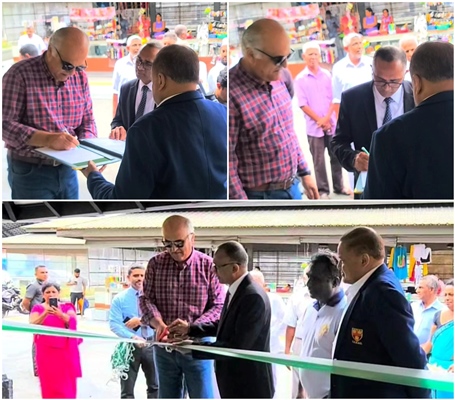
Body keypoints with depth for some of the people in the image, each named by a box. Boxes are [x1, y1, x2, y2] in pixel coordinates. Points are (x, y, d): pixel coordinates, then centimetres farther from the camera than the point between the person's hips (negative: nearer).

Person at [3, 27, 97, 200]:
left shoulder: (80, 77, 4)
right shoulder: (20, 75, -14)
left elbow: (87, 119, 12)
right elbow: (5, 124, -19)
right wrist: (47, 139, -31)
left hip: (67, 170, 6)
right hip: (30, 172, -6)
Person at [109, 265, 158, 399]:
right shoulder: (119, 299, -4)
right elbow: (114, 324, -13)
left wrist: (141, 320, -23)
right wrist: (133, 337, -27)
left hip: (150, 344, 2)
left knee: (155, 386, 12)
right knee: (127, 390, 4)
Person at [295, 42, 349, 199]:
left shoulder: (327, 75, 4)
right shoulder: (300, 79, -3)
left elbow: (333, 99, 4)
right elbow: (303, 105, -6)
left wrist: (327, 118, -9)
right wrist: (320, 120, -10)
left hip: (331, 124, 3)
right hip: (314, 126, -3)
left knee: (336, 156, 9)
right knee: (319, 160, 2)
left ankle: (338, 186, 20)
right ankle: (323, 190, 8)